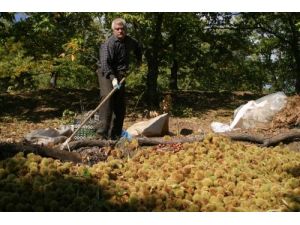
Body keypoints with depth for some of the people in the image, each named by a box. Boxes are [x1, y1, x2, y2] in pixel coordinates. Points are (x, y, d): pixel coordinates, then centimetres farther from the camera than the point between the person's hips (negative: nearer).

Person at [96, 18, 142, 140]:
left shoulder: (129, 41, 8)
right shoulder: (109, 44, -15)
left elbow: (137, 47, 35)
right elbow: (105, 63, -26)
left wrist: (139, 59, 24)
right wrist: (113, 78, -37)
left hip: (120, 75, 7)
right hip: (107, 74, -7)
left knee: (121, 104, 6)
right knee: (108, 97, -26)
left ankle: (115, 134, 14)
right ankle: (102, 131, -29)